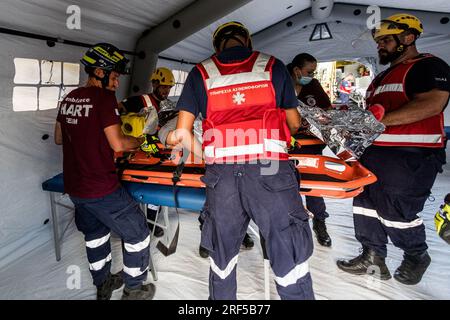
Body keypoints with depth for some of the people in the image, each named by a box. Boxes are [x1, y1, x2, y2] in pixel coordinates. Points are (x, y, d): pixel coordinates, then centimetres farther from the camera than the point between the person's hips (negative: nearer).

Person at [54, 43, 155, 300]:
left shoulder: (69, 98, 8)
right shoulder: (104, 97, -16)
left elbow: (59, 138, 18)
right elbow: (118, 144, -20)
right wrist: (140, 141, -4)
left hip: (73, 187, 9)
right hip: (101, 190, -8)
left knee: (95, 233, 26)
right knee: (137, 233, 8)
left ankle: (103, 285, 43)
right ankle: (134, 290, 24)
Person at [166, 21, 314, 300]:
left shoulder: (201, 73, 12)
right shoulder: (273, 66, 11)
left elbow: (182, 133, 7)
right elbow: (294, 123, 17)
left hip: (221, 173, 2)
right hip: (268, 170, -1)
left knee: (222, 259, 20)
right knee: (291, 263, 11)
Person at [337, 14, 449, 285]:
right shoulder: (382, 77, 23)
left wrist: (380, 120, -24)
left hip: (412, 157, -9)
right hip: (376, 152, 9)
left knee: (395, 212, -3)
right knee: (366, 204, 9)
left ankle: (417, 258, 26)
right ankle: (373, 257, 23)